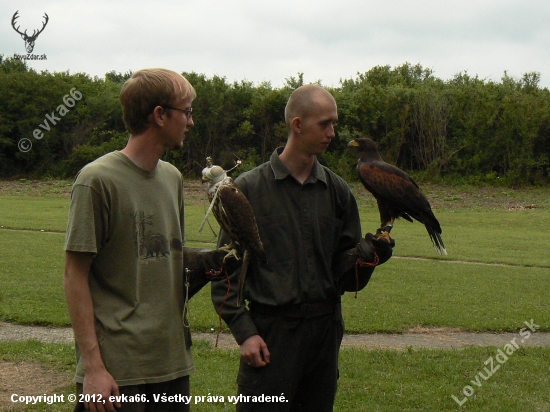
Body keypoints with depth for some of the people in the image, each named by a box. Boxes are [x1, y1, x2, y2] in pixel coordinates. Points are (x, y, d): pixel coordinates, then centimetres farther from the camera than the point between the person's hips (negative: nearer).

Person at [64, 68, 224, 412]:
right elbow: (76, 276, -10)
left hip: (174, 362, 7)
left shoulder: (172, 178, 12)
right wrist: (93, 367, -15)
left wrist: (214, 259, 0)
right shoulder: (98, 180, -10)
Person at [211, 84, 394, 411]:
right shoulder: (249, 188, -2)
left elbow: (345, 270, 7)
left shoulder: (337, 190, 8)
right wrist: (244, 331, -11)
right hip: (270, 333, -4)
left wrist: (371, 250, -14)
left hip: (325, 330, 4)